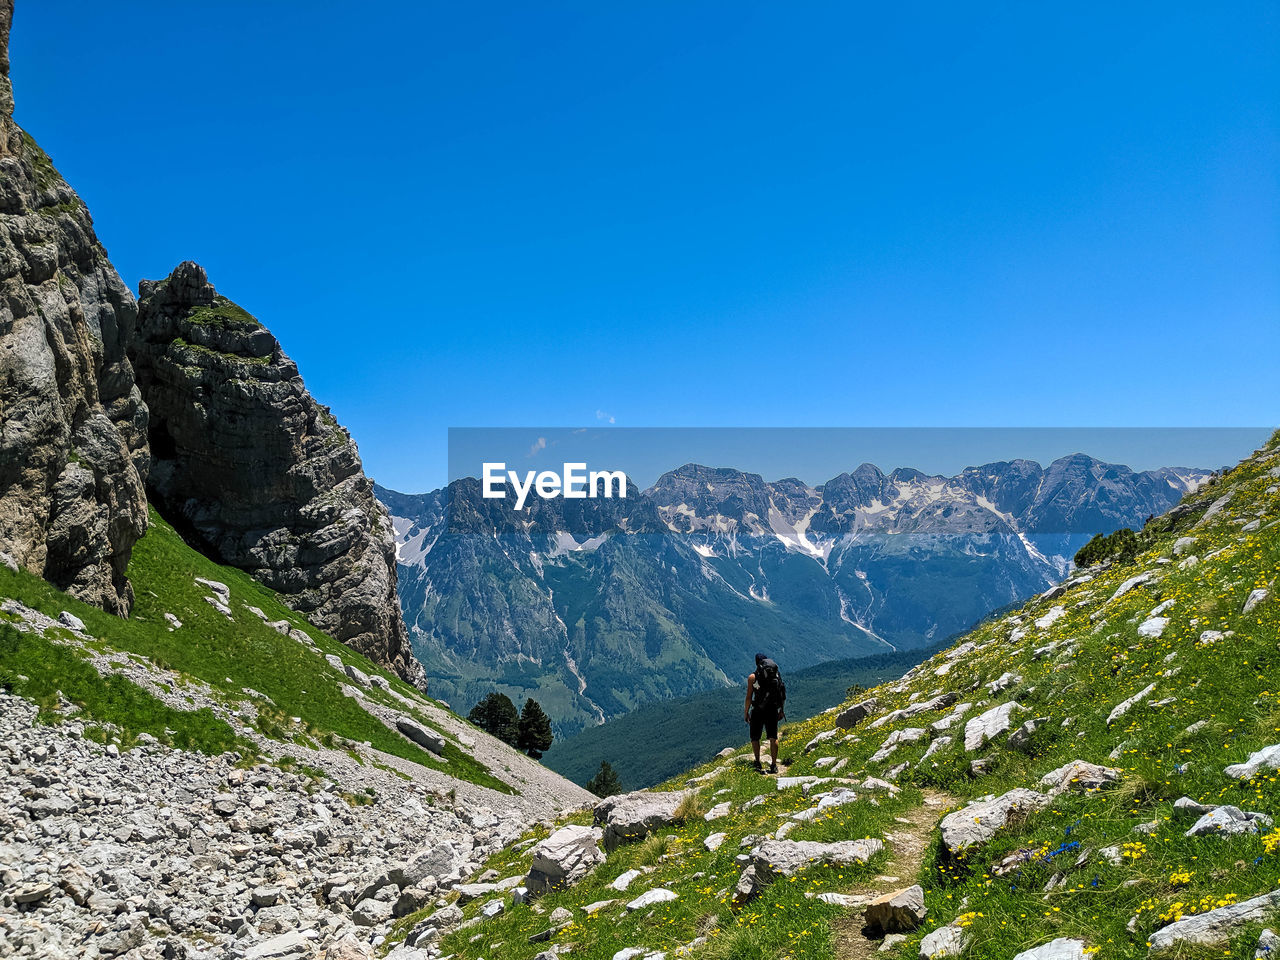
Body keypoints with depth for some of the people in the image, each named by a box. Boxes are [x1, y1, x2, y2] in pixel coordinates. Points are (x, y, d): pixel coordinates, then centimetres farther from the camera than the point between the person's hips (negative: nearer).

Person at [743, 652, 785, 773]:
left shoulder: (752, 677, -6)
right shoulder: (776, 675, 3)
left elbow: (749, 697, -6)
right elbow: (782, 695, 5)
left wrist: (746, 712, 3)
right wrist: (782, 710, 14)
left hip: (758, 711, -3)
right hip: (773, 711, 3)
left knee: (755, 737, 14)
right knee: (773, 738, 7)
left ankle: (758, 762, 13)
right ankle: (774, 765, 2)